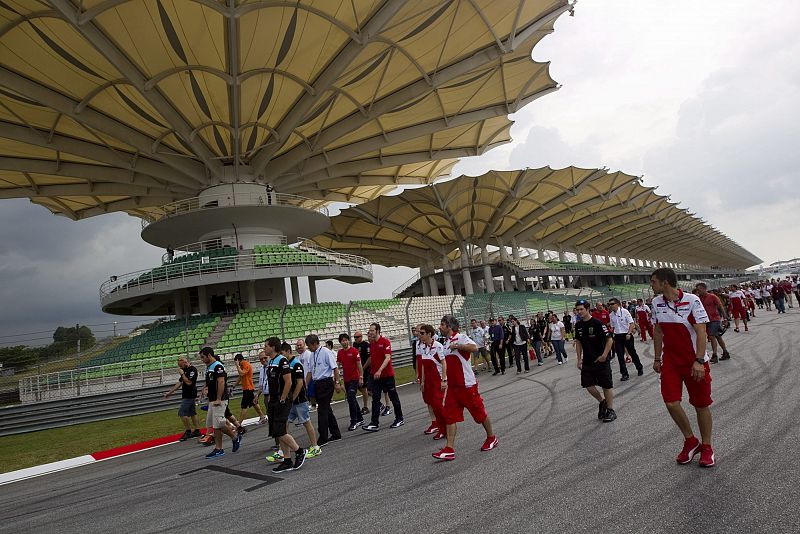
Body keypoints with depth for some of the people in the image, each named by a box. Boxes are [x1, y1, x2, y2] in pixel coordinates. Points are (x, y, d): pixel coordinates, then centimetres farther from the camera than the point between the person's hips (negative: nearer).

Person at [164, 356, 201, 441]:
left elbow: (189, 382, -23)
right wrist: (170, 392, 19)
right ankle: (197, 431, 15)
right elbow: (180, 383, 18)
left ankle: (188, 431, 2)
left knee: (182, 413, -8)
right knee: (192, 413, 11)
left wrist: (182, 374, -17)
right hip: (187, 395, 9)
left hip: (189, 396, -9)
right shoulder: (185, 370, 13)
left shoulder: (192, 370, -15)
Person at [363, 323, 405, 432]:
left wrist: (380, 370, -31)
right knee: (375, 399, -1)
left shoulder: (385, 342, -13)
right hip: (375, 376, 6)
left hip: (387, 375, -5)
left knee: (393, 397, 8)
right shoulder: (371, 344, 8)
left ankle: (399, 419, 23)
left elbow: (387, 358, -22)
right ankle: (374, 424, -2)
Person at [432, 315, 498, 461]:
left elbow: (474, 347, -35)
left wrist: (456, 345, -30)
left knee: (479, 413, 8)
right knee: (450, 416, 0)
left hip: (467, 385, -8)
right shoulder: (446, 343, 12)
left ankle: (491, 438, 29)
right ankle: (449, 449, 0)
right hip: (452, 387, 8)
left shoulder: (460, 338, -14)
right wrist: (445, 380, 24)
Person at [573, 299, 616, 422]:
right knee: (588, 385, 4)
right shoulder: (578, 325, 4)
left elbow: (610, 339, -14)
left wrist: (604, 355, -19)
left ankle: (610, 410, 20)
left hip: (601, 361, -6)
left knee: (607, 386, 5)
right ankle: (602, 402, 29)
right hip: (587, 362, 6)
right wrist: (579, 359, 11)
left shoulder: (597, 323, -15)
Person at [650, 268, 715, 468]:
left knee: (701, 405, 6)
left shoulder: (692, 300, -13)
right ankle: (690, 441, 17)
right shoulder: (656, 303, 3)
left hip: (695, 361, -4)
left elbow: (701, 332, -16)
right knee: (671, 402, -6)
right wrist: (657, 358, 14)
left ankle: (706, 446, 26)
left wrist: (699, 361, -23)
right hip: (670, 361, 4)